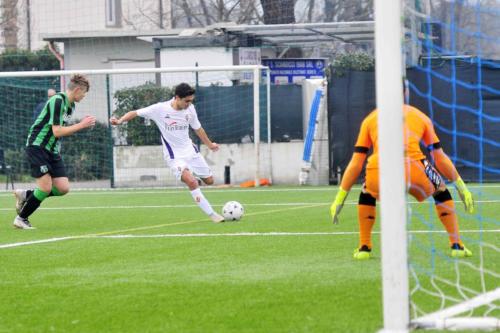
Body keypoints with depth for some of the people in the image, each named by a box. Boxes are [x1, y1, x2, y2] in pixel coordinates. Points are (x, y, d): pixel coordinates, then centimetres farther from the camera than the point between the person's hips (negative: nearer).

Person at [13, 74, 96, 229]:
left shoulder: (70, 105, 11)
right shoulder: (57, 101, -18)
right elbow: (57, 131, -22)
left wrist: (82, 124, 5)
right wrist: (81, 125, -17)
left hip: (52, 150, 9)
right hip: (37, 146, -9)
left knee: (63, 188, -3)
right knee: (46, 187, -15)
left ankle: (25, 195, 15)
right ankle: (21, 219, 2)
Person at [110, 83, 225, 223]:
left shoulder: (190, 109, -5)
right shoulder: (160, 109, -19)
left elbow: (197, 128, 12)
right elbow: (135, 113, -15)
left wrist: (210, 144, 23)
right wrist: (120, 120, -32)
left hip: (191, 151, 5)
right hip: (174, 156, -5)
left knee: (209, 180, 8)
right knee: (191, 182, -24)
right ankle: (212, 214, -17)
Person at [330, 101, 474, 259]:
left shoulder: (370, 119, 28)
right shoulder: (420, 117, 29)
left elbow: (355, 164, 25)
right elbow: (440, 159, 30)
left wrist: (339, 199, 31)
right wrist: (461, 187, 40)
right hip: (414, 168, 0)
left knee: (367, 193, 36)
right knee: (441, 191, 30)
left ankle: (364, 248, 29)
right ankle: (456, 246, 25)